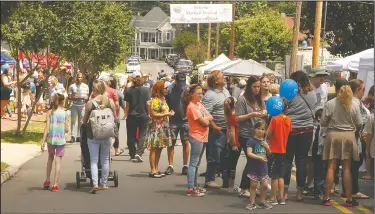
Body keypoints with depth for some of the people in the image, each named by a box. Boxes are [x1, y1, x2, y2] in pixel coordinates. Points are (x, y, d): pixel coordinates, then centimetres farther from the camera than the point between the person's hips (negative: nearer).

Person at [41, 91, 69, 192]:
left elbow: (47, 128, -7)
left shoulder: (50, 112, -4)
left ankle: (47, 180, 27)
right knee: (58, 161, 2)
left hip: (51, 139, 2)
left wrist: (43, 142, -5)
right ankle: (55, 184, 0)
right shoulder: (64, 113, -5)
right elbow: (66, 129, -2)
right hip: (61, 140, -2)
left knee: (50, 157, 23)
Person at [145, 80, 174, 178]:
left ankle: (156, 169, 16)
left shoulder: (163, 99, 15)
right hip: (156, 127, -9)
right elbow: (153, 114, -20)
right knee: (154, 149, -5)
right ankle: (153, 171, -4)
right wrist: (166, 114, -17)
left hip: (163, 127, 9)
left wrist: (169, 113, 6)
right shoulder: (155, 100, -14)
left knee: (159, 149, 11)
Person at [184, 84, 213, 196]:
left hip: (203, 137, 9)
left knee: (197, 163, 16)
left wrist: (204, 119, -10)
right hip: (196, 137, -9)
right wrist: (207, 119, 1)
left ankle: (195, 185, 24)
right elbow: (204, 122, -19)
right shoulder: (192, 107, -15)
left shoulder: (199, 104, 13)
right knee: (193, 163, -8)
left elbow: (210, 117, 7)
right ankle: (190, 189, -9)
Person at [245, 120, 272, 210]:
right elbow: (249, 153, -18)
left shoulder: (265, 141, 7)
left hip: (263, 167, 4)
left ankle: (262, 201, 22)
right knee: (253, 185, 3)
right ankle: (252, 202, 12)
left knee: (265, 185, 6)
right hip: (253, 167, -4)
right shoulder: (251, 140, -9)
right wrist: (259, 157, -26)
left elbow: (269, 154, 15)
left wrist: (267, 147, -6)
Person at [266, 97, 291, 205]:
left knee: (274, 176, 0)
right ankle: (281, 197, 13)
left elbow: (268, 134, -14)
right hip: (283, 151, 6)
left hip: (274, 151, -6)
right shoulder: (288, 120, 1)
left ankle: (273, 198, 5)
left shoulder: (275, 119, -16)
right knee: (280, 175, 13)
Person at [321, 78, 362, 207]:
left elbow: (323, 123, -3)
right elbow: (359, 124, -1)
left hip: (333, 135, -1)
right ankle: (349, 199, 9)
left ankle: (327, 197, 5)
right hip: (348, 136, 1)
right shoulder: (354, 104, -6)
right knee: (347, 168, 6)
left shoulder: (330, 104, -9)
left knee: (331, 167, 4)